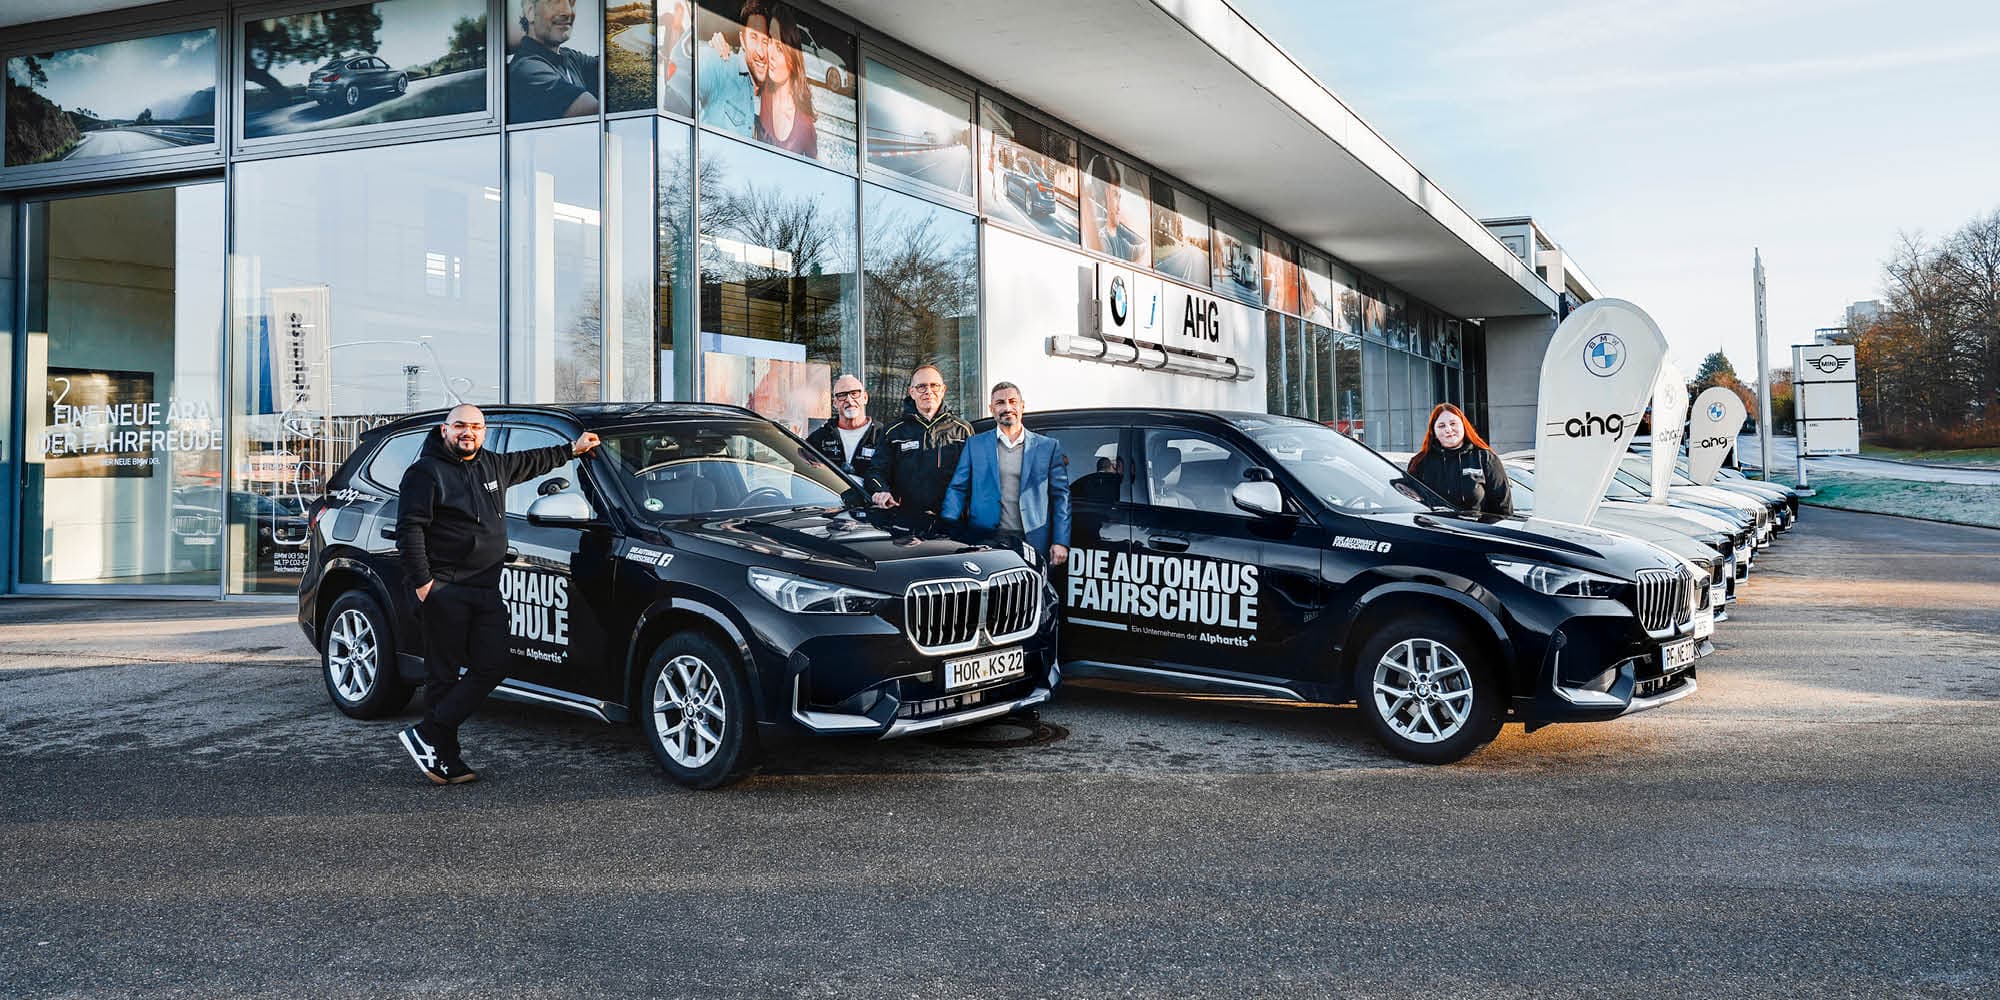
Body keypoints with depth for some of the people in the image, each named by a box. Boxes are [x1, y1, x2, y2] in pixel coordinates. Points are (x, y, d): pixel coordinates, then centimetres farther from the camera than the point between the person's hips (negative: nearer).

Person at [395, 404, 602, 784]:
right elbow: (409, 529, -10)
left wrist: (572, 449, 39)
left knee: (491, 668, -2)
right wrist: (421, 582, -16)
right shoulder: (426, 472, -5)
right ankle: (446, 760, 3)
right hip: (445, 591, -7)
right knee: (444, 675, -2)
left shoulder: (493, 466, 16)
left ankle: (427, 736, 2)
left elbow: (530, 462, 35)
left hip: (486, 589, 7)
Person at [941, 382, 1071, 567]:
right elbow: (957, 490, 10)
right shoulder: (974, 444, 12)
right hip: (986, 541, 0)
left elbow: (1061, 496, 8)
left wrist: (1060, 542, -2)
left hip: (1033, 544, 0)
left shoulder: (1049, 447, 11)